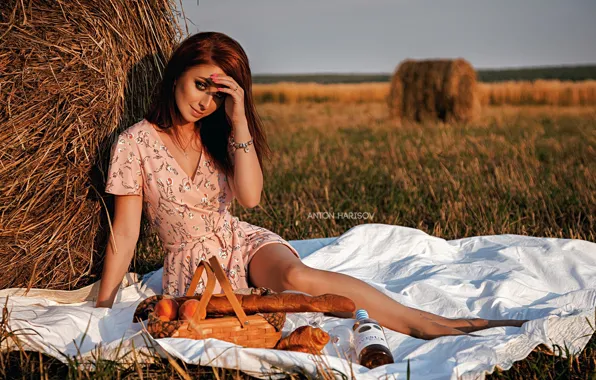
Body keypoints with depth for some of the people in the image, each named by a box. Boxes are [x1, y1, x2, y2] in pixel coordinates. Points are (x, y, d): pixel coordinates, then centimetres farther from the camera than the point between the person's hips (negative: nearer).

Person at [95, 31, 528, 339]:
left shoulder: (218, 135, 3)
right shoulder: (135, 142, -6)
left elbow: (250, 197, -15)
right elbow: (125, 234, -4)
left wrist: (239, 119, -18)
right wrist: (102, 308, -6)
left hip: (242, 243, 1)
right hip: (191, 266, -1)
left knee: (295, 276, -34)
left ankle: (431, 321, -34)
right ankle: (426, 324, -33)